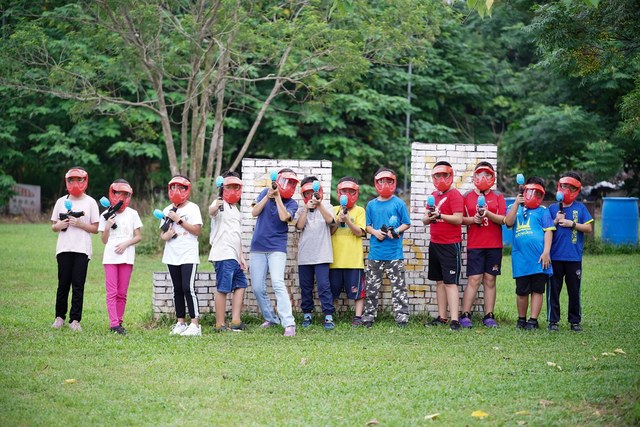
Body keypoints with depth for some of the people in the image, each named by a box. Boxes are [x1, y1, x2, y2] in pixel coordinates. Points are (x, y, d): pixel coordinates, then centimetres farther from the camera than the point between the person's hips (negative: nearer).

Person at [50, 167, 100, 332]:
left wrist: (80, 224, -12)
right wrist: (59, 226, -7)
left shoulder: (90, 202, 5)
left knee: (78, 285, -4)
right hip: (64, 248, 2)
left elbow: (95, 229, 3)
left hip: (82, 249, -2)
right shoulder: (61, 201, 12)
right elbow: (53, 226, 15)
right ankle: (60, 317, 13)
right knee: (63, 283, 2)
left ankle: (75, 320, -2)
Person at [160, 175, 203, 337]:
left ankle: (195, 324, -13)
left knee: (188, 288, -13)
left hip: (188, 255, -5)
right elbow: (162, 233, 17)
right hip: (172, 256, 6)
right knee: (177, 290, 8)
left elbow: (197, 230, -10)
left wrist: (179, 220, -13)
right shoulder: (168, 210, 14)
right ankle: (180, 323, 14)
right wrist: (165, 235, -7)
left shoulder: (192, 208, -2)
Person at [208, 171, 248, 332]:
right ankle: (220, 324, -8)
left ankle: (235, 321, 14)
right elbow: (212, 212, -31)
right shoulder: (221, 205, -5)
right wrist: (215, 207, -54)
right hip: (223, 254, -10)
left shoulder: (236, 210, 23)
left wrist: (241, 256, 24)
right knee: (223, 288, -10)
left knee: (240, 284, 11)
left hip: (234, 256, 10)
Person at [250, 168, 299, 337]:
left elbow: (284, 217, -18)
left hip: (277, 248, -3)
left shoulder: (291, 203, 1)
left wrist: (277, 197, -13)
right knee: (257, 288, 4)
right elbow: (254, 212, -2)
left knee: (278, 283, -21)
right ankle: (271, 318, 23)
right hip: (258, 247, 3)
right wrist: (268, 196, -11)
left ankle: (289, 323, -26)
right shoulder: (265, 193, 8)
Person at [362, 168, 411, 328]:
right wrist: (375, 232, -9)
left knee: (398, 286, -1)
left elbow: (406, 223, 3)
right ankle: (368, 316, 15)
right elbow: (367, 226, 12)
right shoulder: (371, 205, 9)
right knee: (372, 286, 8)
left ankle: (401, 316, 2)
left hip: (395, 253, -3)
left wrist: (396, 231, -14)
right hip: (375, 252, 3)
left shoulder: (399, 203, 0)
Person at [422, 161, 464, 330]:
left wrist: (440, 215, -30)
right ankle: (442, 317, 16)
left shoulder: (454, 195, -9)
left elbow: (458, 219, -18)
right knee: (439, 281, 10)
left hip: (450, 245, -8)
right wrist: (429, 217, -10)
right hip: (435, 244, 8)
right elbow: (425, 220, 13)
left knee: (450, 282, -10)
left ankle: (454, 320, -12)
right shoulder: (433, 195, 14)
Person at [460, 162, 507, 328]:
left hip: (494, 245, 1)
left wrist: (487, 214, -18)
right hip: (474, 245, -1)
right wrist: (472, 219, -13)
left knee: (490, 280, 4)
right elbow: (460, 219, 6)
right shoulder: (467, 196, 7)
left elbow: (502, 219, -2)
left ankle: (489, 316, 8)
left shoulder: (498, 197, 7)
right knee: (474, 279, -7)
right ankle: (465, 315, -4)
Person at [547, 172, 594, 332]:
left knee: (574, 290, 5)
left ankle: (575, 321, 13)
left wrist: (572, 224, -10)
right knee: (553, 290, 2)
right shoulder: (552, 208, 8)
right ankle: (553, 320, 9)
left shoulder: (580, 208, 6)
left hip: (574, 257, 0)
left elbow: (589, 228, 0)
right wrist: (556, 221, -9)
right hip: (555, 257, 1)